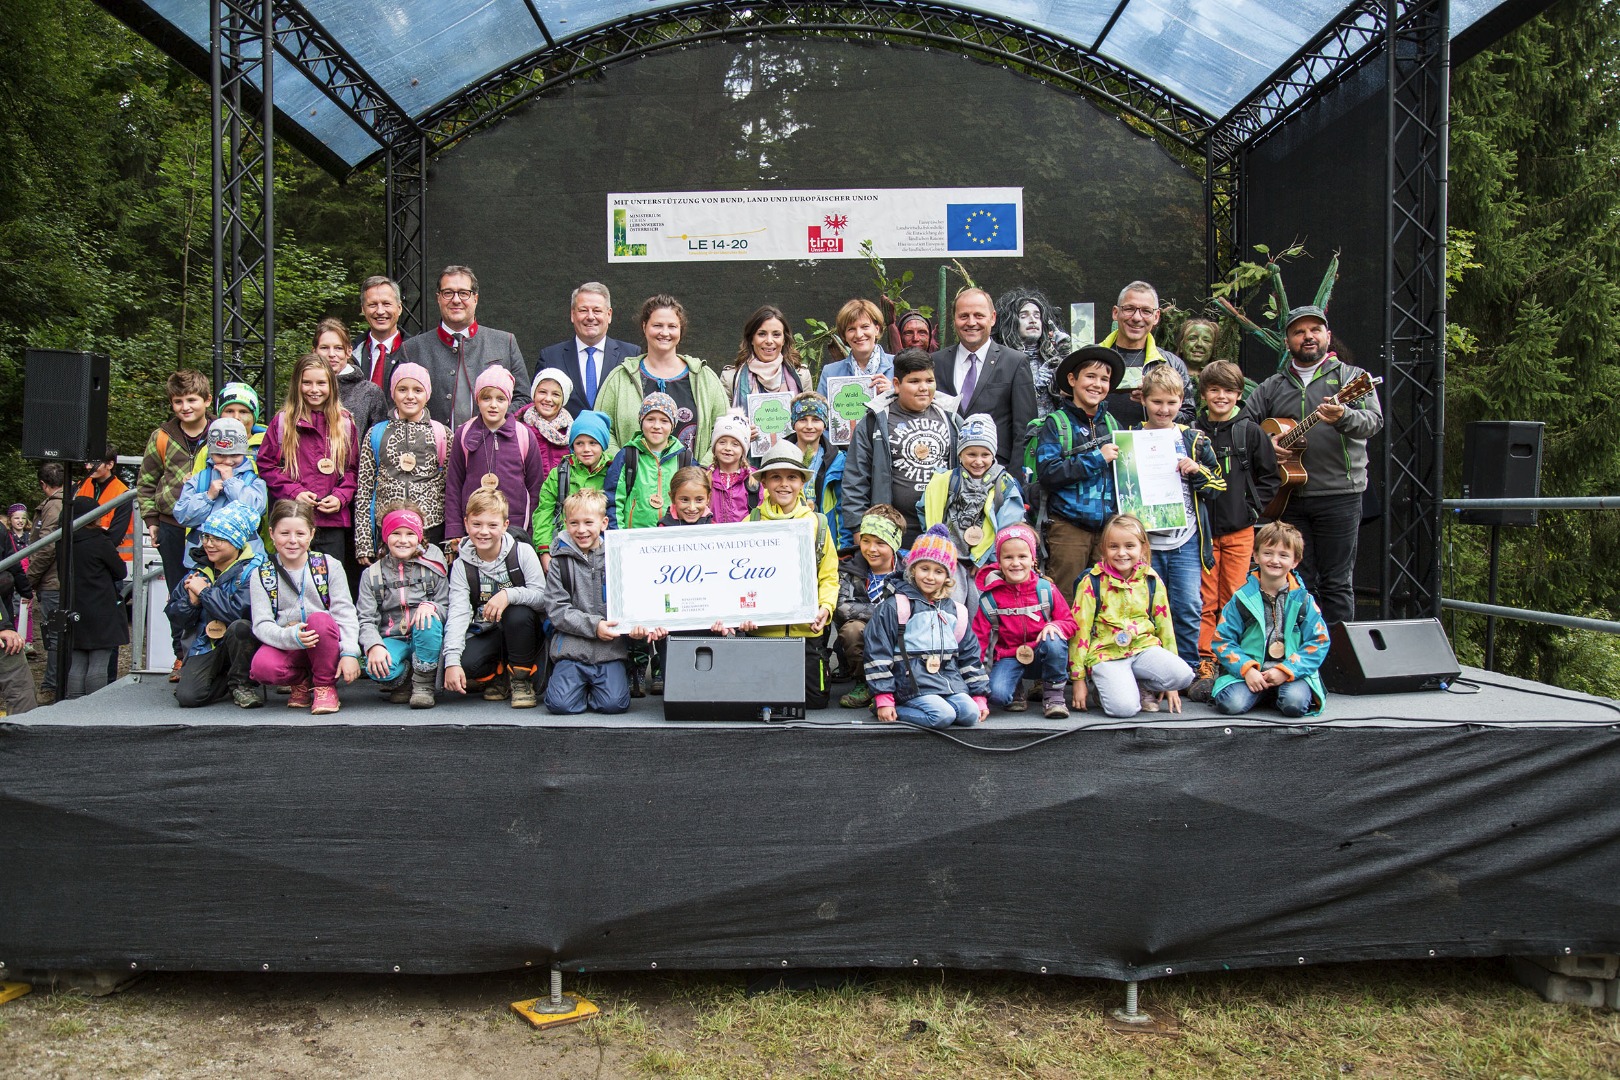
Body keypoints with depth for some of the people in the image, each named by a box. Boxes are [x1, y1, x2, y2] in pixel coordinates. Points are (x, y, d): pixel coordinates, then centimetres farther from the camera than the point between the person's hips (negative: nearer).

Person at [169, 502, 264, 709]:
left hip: (239, 643, -4)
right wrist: (192, 601, -11)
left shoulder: (252, 569, -11)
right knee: (187, 696, -19)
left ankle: (242, 682, -11)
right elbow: (174, 614, 11)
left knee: (240, 626, -38)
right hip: (205, 646, 4)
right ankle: (230, 680, 13)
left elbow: (238, 611, -27)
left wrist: (204, 591, -14)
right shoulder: (200, 569, 8)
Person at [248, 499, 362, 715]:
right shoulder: (261, 575, 0)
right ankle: (301, 681, 5)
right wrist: (292, 637, -29)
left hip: (324, 644, -1)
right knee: (261, 667, -32)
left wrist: (350, 652, -21)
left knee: (319, 619, -34)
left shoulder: (328, 565, -2)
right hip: (285, 645, 1)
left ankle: (325, 686, -12)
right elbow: (262, 624, -7)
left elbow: (345, 613, -7)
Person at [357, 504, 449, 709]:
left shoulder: (432, 568, 1)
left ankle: (424, 685, -17)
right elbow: (366, 619, -4)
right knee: (376, 668, -34)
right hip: (392, 640, 0)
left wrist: (431, 606, -27)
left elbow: (447, 607, -3)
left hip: (424, 638, 0)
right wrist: (374, 646, -24)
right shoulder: (372, 574, 3)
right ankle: (403, 679, 4)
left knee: (429, 621, -36)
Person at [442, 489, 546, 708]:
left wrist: (510, 595, -35)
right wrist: (452, 661, -26)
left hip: (521, 631, -1)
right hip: (485, 634, 1)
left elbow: (543, 595, -16)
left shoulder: (523, 553, -10)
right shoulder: (462, 566, -5)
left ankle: (522, 678, -10)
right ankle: (498, 676, 9)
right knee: (466, 664, -28)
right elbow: (457, 614, -15)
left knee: (518, 614, -34)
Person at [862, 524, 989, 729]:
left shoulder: (955, 611, 18)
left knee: (971, 714, -19)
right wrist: (884, 699, -10)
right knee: (943, 716, -29)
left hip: (951, 680, 6)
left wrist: (979, 695, 14)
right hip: (913, 683, -6)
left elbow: (970, 655, 21)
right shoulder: (893, 608, 0)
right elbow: (878, 653, -4)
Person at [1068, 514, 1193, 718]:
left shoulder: (1151, 581, 6)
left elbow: (1165, 626, 12)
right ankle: (1106, 690, 6)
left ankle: (1143, 687, 5)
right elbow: (1079, 630, -1)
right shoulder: (1092, 582, -3)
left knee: (1183, 675, -24)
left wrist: (1170, 683, 12)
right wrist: (1078, 679, -3)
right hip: (1105, 653, -4)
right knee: (1124, 707, -28)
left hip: (1144, 647, 4)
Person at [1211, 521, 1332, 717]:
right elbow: (1222, 640, 0)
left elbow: (1319, 642, -1)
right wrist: (1246, 669, -15)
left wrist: (1286, 670, -13)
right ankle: (1261, 693, 9)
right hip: (1248, 670, 0)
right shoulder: (1242, 598, 2)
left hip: (1292, 672, 0)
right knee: (1231, 704, -26)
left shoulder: (1303, 600, 3)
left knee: (1294, 703, -30)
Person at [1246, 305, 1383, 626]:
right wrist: (1266, 443, -6)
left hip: (1339, 494, -3)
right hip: (1288, 496, 3)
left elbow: (1374, 421, -10)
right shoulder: (1273, 386, 15)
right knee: (1300, 582, 9)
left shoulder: (1350, 376, 4)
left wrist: (1343, 417, -32)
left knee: (1336, 584, -1)